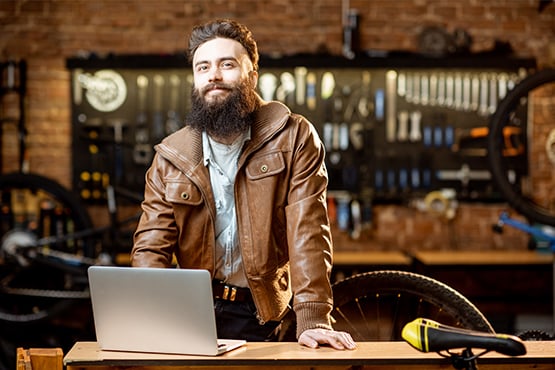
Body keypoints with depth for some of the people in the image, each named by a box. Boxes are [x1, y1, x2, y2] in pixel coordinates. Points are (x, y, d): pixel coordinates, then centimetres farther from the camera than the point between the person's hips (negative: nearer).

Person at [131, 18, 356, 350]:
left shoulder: (294, 138, -4)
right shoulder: (170, 156, 3)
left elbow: (308, 234, -10)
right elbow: (152, 245, -1)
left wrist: (312, 320, -20)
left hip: (259, 315, -1)